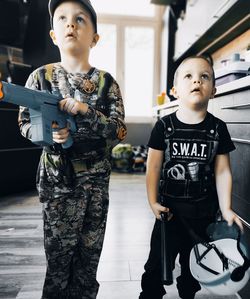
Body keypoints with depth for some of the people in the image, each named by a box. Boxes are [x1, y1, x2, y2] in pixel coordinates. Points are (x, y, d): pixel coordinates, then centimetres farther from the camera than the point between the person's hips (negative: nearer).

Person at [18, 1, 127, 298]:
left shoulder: (106, 81, 0)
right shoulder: (41, 76, -1)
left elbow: (120, 131, -5)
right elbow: (24, 123, 3)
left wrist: (86, 111, -20)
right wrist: (47, 133, -18)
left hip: (97, 179, 2)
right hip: (57, 178, -1)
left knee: (89, 253, 15)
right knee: (59, 252, 9)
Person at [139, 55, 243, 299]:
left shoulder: (218, 128, -5)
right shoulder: (164, 126, -9)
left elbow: (222, 171, -2)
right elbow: (153, 167, -6)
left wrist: (226, 209, -4)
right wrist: (153, 202, -10)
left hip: (204, 209, 2)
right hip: (170, 207, -1)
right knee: (158, 261, 11)